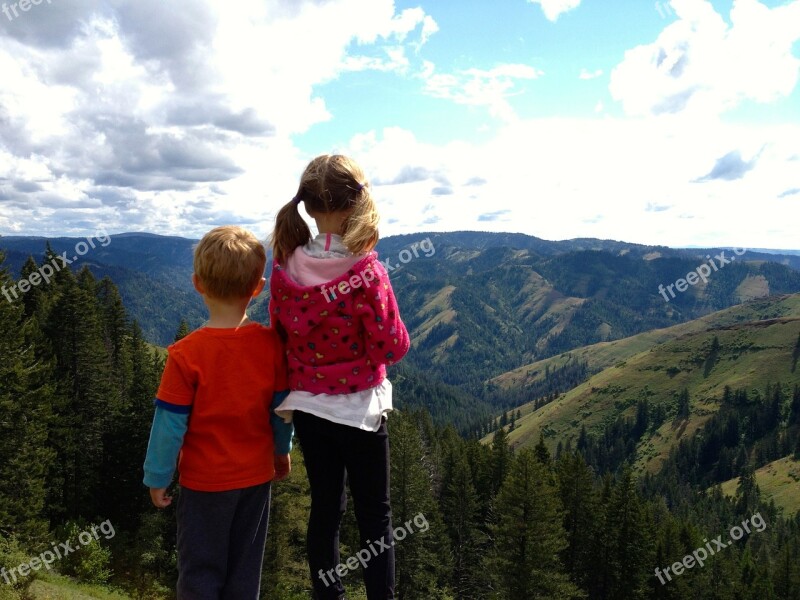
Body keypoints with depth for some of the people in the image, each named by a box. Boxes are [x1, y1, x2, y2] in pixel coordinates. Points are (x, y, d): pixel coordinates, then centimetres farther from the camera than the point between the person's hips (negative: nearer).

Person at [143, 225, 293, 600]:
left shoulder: (186, 354, -22)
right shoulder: (271, 344, -12)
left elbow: (170, 424, -15)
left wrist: (157, 478, 0)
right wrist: (282, 451, 16)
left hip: (204, 482, -3)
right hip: (257, 475, 3)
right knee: (245, 570, 20)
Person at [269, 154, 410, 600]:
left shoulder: (285, 268, -7)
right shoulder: (366, 272, -21)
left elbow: (280, 336, 4)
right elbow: (392, 348, -16)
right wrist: (389, 317, 0)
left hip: (308, 407, 5)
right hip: (359, 408, -4)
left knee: (325, 509, 18)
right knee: (375, 516, 11)